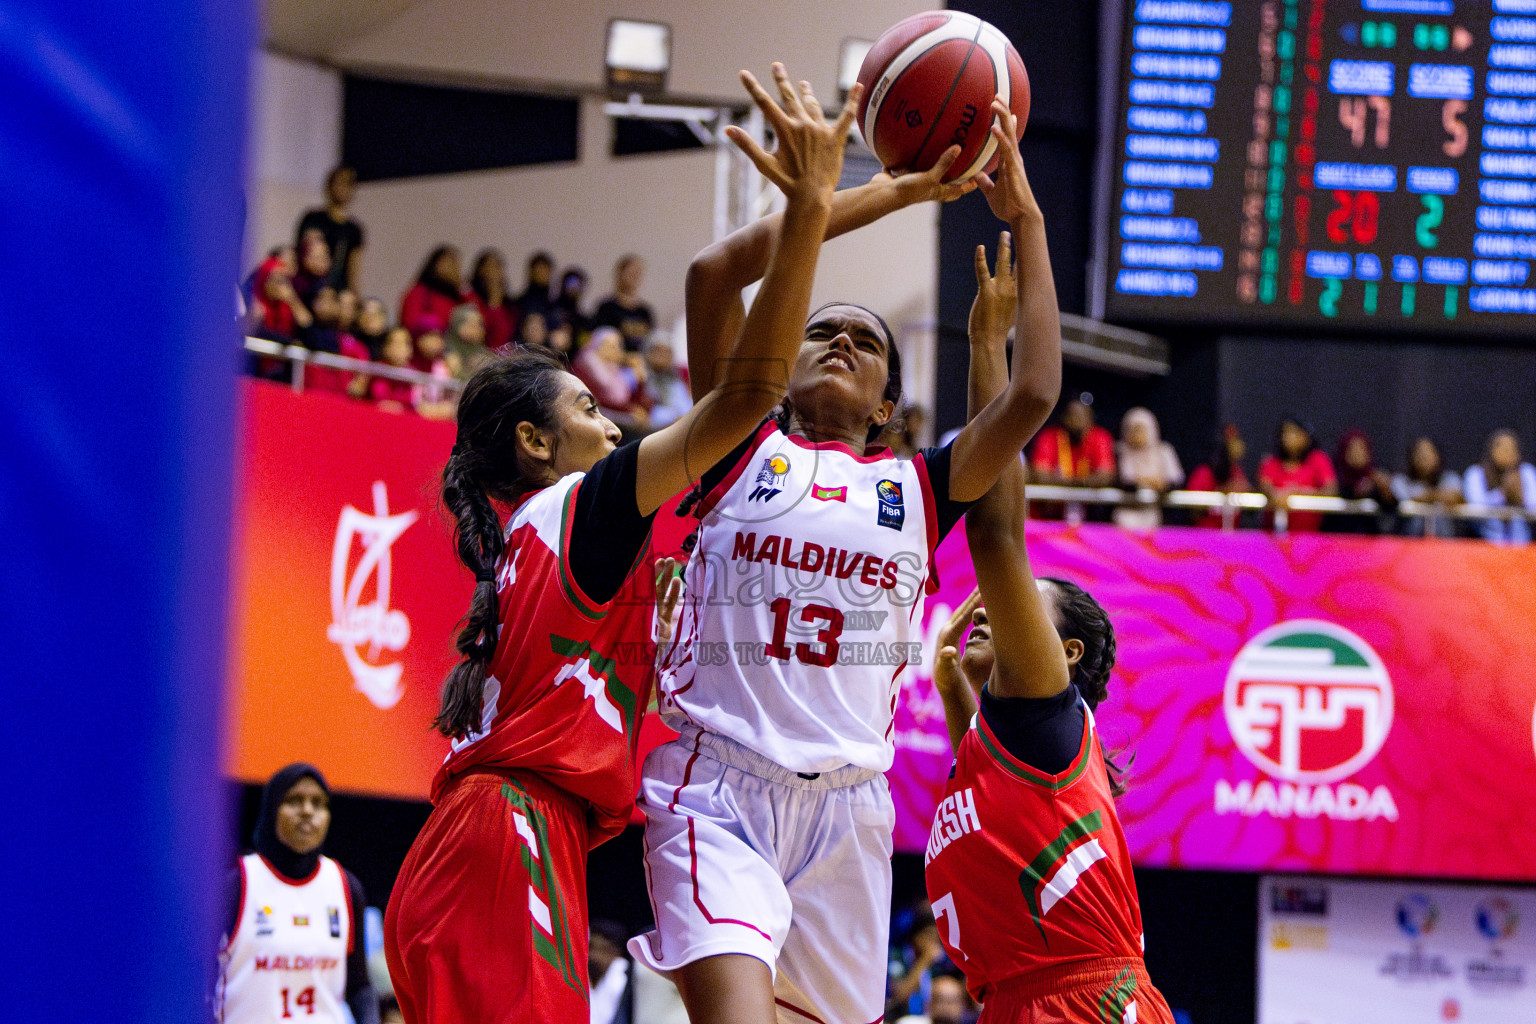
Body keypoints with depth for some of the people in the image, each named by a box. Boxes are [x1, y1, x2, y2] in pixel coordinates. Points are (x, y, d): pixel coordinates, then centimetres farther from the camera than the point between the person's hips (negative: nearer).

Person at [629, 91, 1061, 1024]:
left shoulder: (919, 488, 14)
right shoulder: (742, 452, 9)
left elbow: (1033, 396, -1)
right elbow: (715, 272, -4)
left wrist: (1026, 221, 3)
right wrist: (891, 192, 0)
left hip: (847, 802, 4)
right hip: (718, 788, -4)